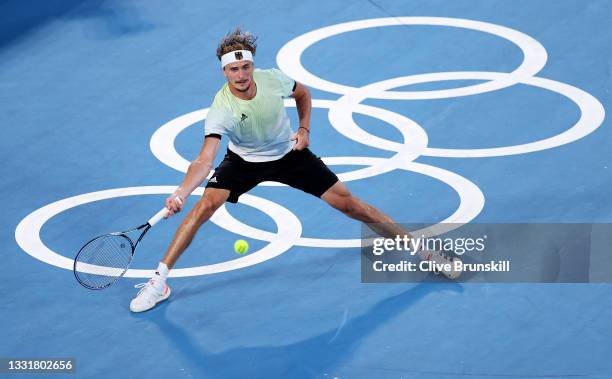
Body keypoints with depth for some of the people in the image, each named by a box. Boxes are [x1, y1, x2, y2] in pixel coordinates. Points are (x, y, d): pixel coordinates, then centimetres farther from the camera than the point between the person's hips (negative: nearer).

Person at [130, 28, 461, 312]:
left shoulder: (272, 79, -24)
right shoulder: (221, 110, -31)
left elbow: (302, 93, 2)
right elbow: (205, 159, -41)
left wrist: (304, 129, -7)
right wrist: (181, 192, -56)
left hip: (289, 154, 1)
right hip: (244, 161, -1)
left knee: (350, 204, -2)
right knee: (206, 205, -24)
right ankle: (159, 280, -14)